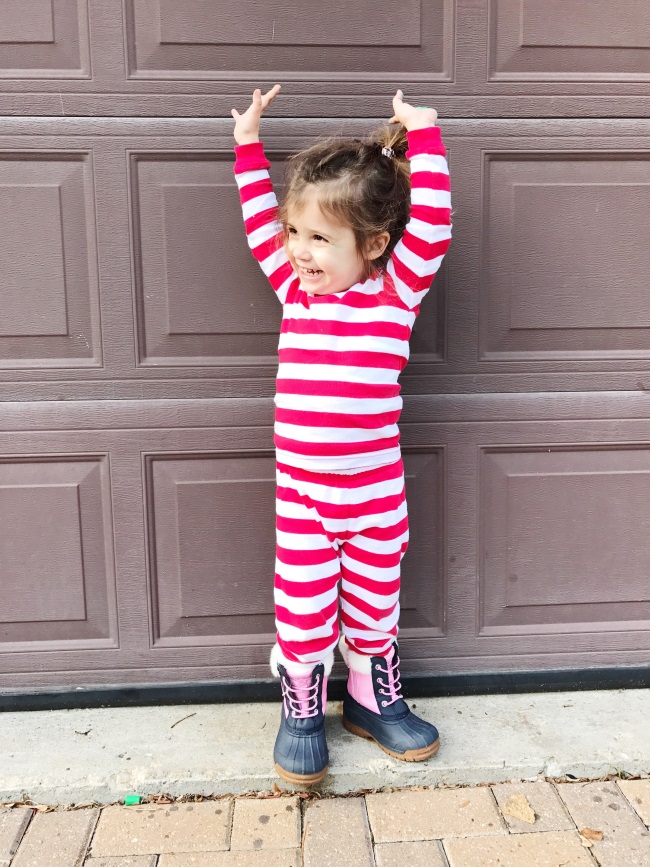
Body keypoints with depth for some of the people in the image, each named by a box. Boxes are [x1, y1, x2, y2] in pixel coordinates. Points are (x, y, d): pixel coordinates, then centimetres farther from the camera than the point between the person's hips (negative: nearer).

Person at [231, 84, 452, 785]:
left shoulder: (396, 294, -5)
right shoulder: (294, 288, 3)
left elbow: (430, 224, -15)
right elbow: (259, 225, 14)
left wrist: (422, 135, -9)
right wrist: (248, 145, 19)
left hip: (375, 492, -1)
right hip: (299, 491, 2)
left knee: (374, 601, 17)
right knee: (301, 608, 10)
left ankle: (372, 699, 39)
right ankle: (301, 711, 31)